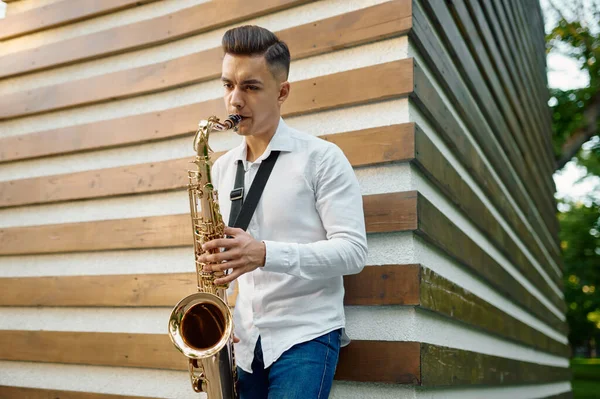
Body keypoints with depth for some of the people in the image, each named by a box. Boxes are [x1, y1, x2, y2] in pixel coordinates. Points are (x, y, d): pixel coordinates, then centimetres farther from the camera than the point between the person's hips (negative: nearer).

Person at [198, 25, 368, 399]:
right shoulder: (221, 169, 10)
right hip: (243, 340, 5)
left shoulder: (323, 157, -7)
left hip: (306, 334, -5)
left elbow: (354, 250, -14)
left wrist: (265, 254, -25)